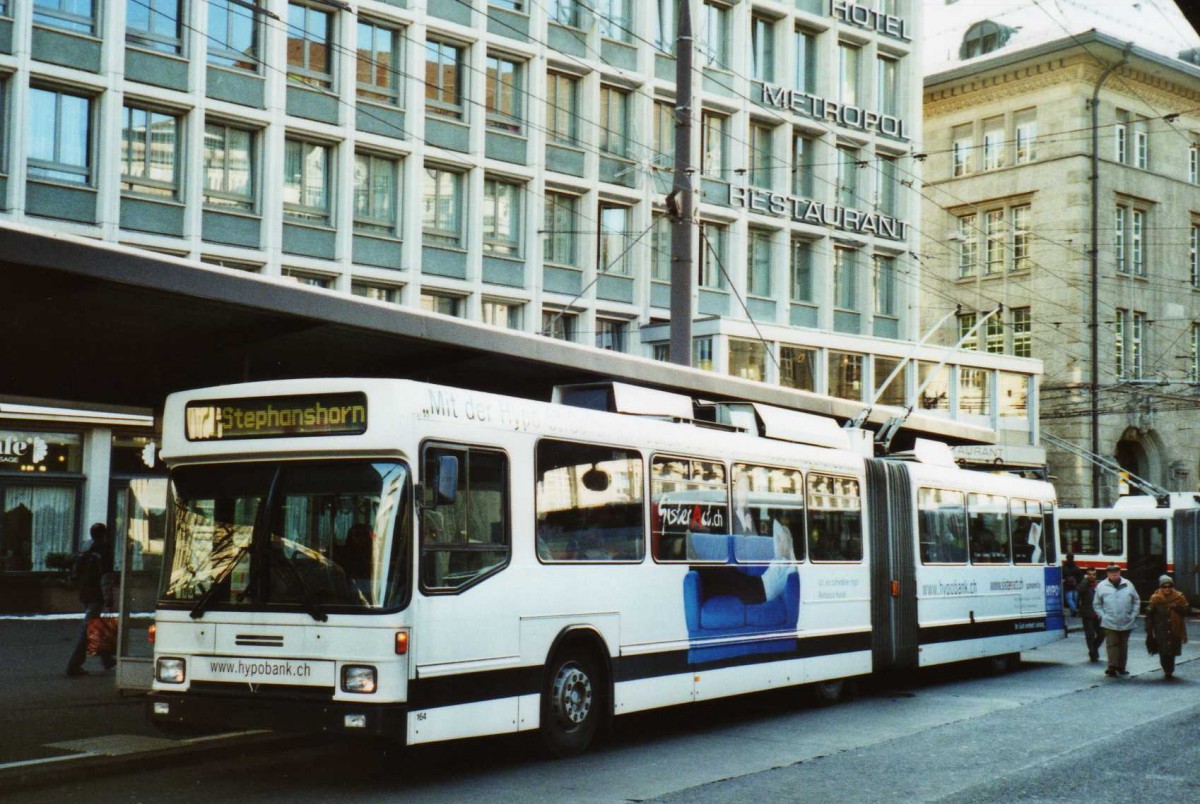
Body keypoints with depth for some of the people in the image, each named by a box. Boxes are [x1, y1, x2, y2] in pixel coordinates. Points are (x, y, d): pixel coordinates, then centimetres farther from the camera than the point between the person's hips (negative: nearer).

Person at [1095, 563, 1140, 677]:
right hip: (1109, 623, -3)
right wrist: (1102, 616, -6)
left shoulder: (1128, 585, 5)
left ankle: (1121, 667, 19)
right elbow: (1097, 604, 5)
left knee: (1123, 645, 11)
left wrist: (1134, 615, 1)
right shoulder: (1101, 586, 0)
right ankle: (1112, 667, -11)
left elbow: (1136, 601, 11)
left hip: (1126, 623, 3)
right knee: (1112, 644, -9)